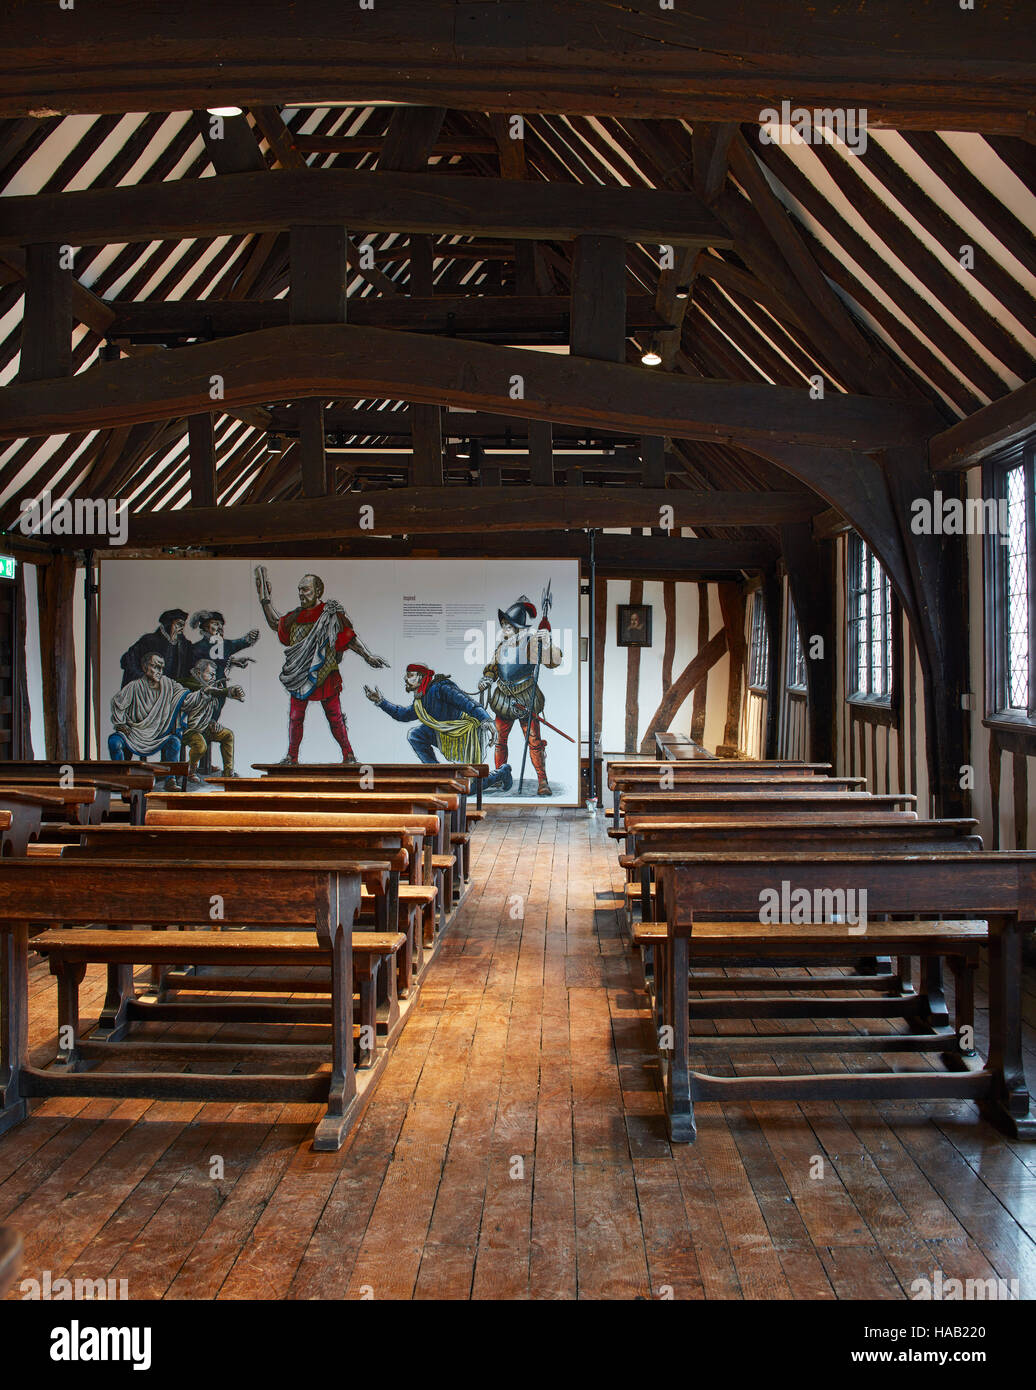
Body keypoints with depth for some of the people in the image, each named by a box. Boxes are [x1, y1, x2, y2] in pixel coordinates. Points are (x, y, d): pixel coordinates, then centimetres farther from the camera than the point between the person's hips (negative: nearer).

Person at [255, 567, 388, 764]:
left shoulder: (331, 613, -4)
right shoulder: (296, 616, 9)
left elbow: (350, 638, -3)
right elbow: (275, 623, 24)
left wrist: (367, 657, -8)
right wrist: (265, 600, 22)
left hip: (326, 676, -4)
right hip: (301, 676, 4)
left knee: (334, 717, 0)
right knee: (295, 717, 7)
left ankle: (348, 755, 11)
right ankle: (292, 757, 19)